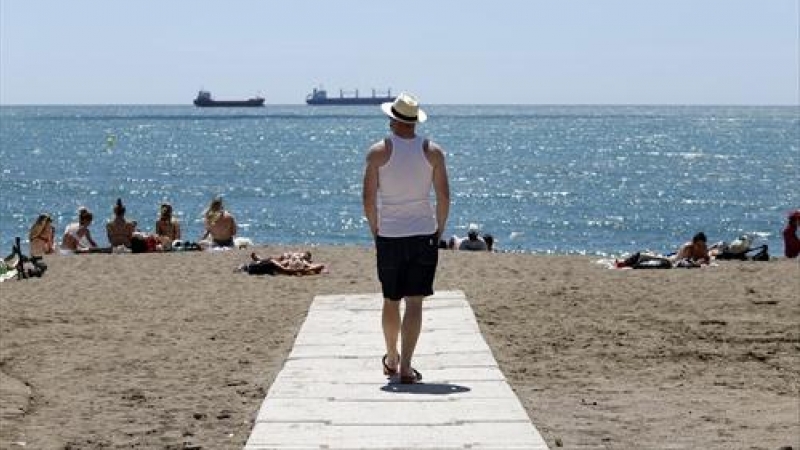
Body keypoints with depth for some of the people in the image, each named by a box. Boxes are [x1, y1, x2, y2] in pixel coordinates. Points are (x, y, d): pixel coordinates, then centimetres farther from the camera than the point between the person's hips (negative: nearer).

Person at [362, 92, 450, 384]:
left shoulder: (378, 152, -4)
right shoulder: (432, 151, -1)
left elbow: (368, 199, -5)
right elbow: (444, 197, -2)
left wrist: (375, 230, 8)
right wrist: (439, 231, 9)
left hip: (389, 236, 0)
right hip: (424, 233, 0)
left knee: (391, 301, 15)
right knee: (414, 302, -1)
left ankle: (392, 359, 31)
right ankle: (406, 367, -7)